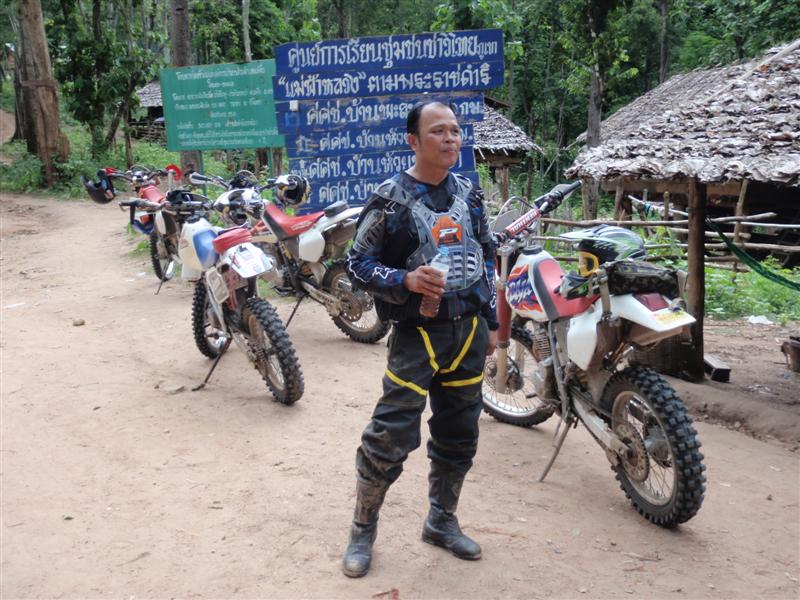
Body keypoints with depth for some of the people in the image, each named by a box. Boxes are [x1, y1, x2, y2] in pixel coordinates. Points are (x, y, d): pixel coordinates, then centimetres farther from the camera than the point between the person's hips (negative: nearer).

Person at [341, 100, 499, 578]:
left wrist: (491, 322, 14)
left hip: (470, 328, 6)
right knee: (391, 435, -8)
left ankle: (442, 521, 32)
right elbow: (358, 263, -7)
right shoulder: (392, 198, -9)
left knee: (458, 434, 13)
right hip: (419, 330, -5)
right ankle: (363, 529, 13)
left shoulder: (470, 193, 8)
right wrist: (406, 280, -24)